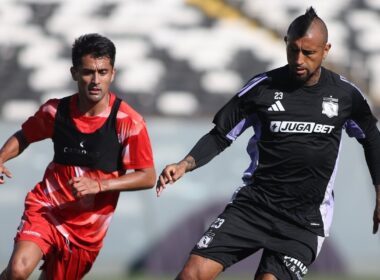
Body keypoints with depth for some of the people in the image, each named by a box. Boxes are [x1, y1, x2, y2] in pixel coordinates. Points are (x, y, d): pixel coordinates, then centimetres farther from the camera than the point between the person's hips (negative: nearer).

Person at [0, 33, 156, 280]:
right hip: (46, 207, 0)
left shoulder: (128, 122, -12)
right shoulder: (56, 111, -5)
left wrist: (99, 185, -23)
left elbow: (148, 177, -11)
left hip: (88, 226, 0)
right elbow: (24, 137, 15)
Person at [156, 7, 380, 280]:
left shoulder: (345, 94, 0)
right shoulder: (262, 87, -4)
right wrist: (185, 164, -12)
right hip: (254, 203, 0)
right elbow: (221, 135, 4)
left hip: (306, 219, 0)